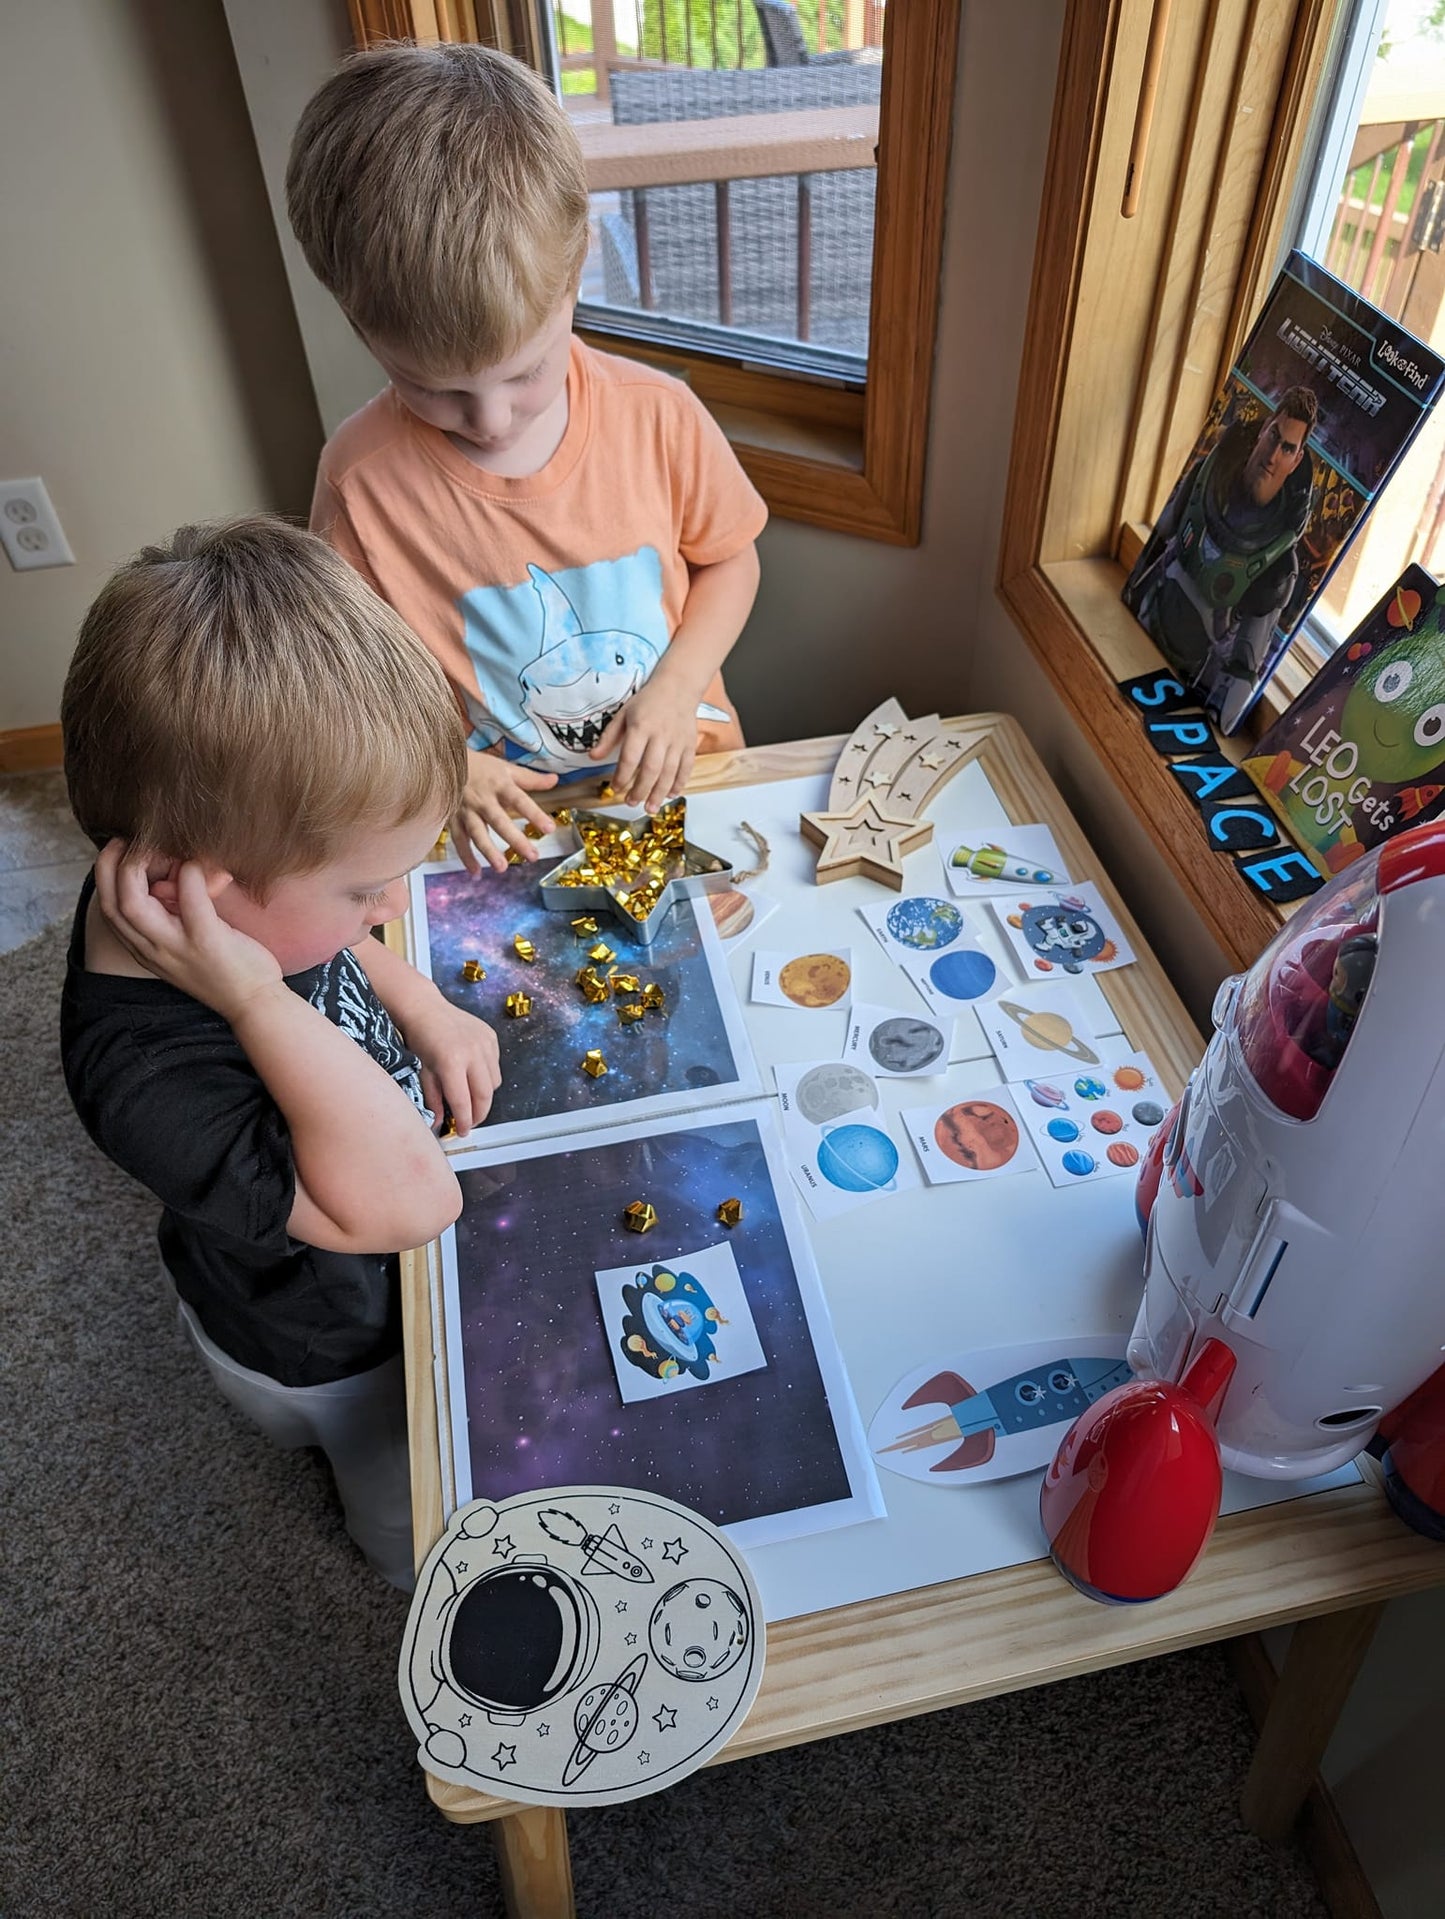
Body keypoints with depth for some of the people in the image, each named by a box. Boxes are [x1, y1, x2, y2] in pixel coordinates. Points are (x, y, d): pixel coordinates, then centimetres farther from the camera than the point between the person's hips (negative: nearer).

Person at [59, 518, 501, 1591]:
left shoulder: (243, 879, -24)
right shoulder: (153, 1077, -48)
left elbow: (339, 950, 1)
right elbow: (413, 1199, -52)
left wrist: (424, 1011, -13)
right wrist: (256, 998, -57)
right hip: (333, 1347, -6)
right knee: (412, 1492, 29)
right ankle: (419, 1575, 62)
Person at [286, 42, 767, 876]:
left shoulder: (658, 415, -12)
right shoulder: (362, 479, -14)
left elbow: (729, 558, 4)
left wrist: (676, 686, -12)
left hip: (681, 773, 1)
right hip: (509, 825, -1)